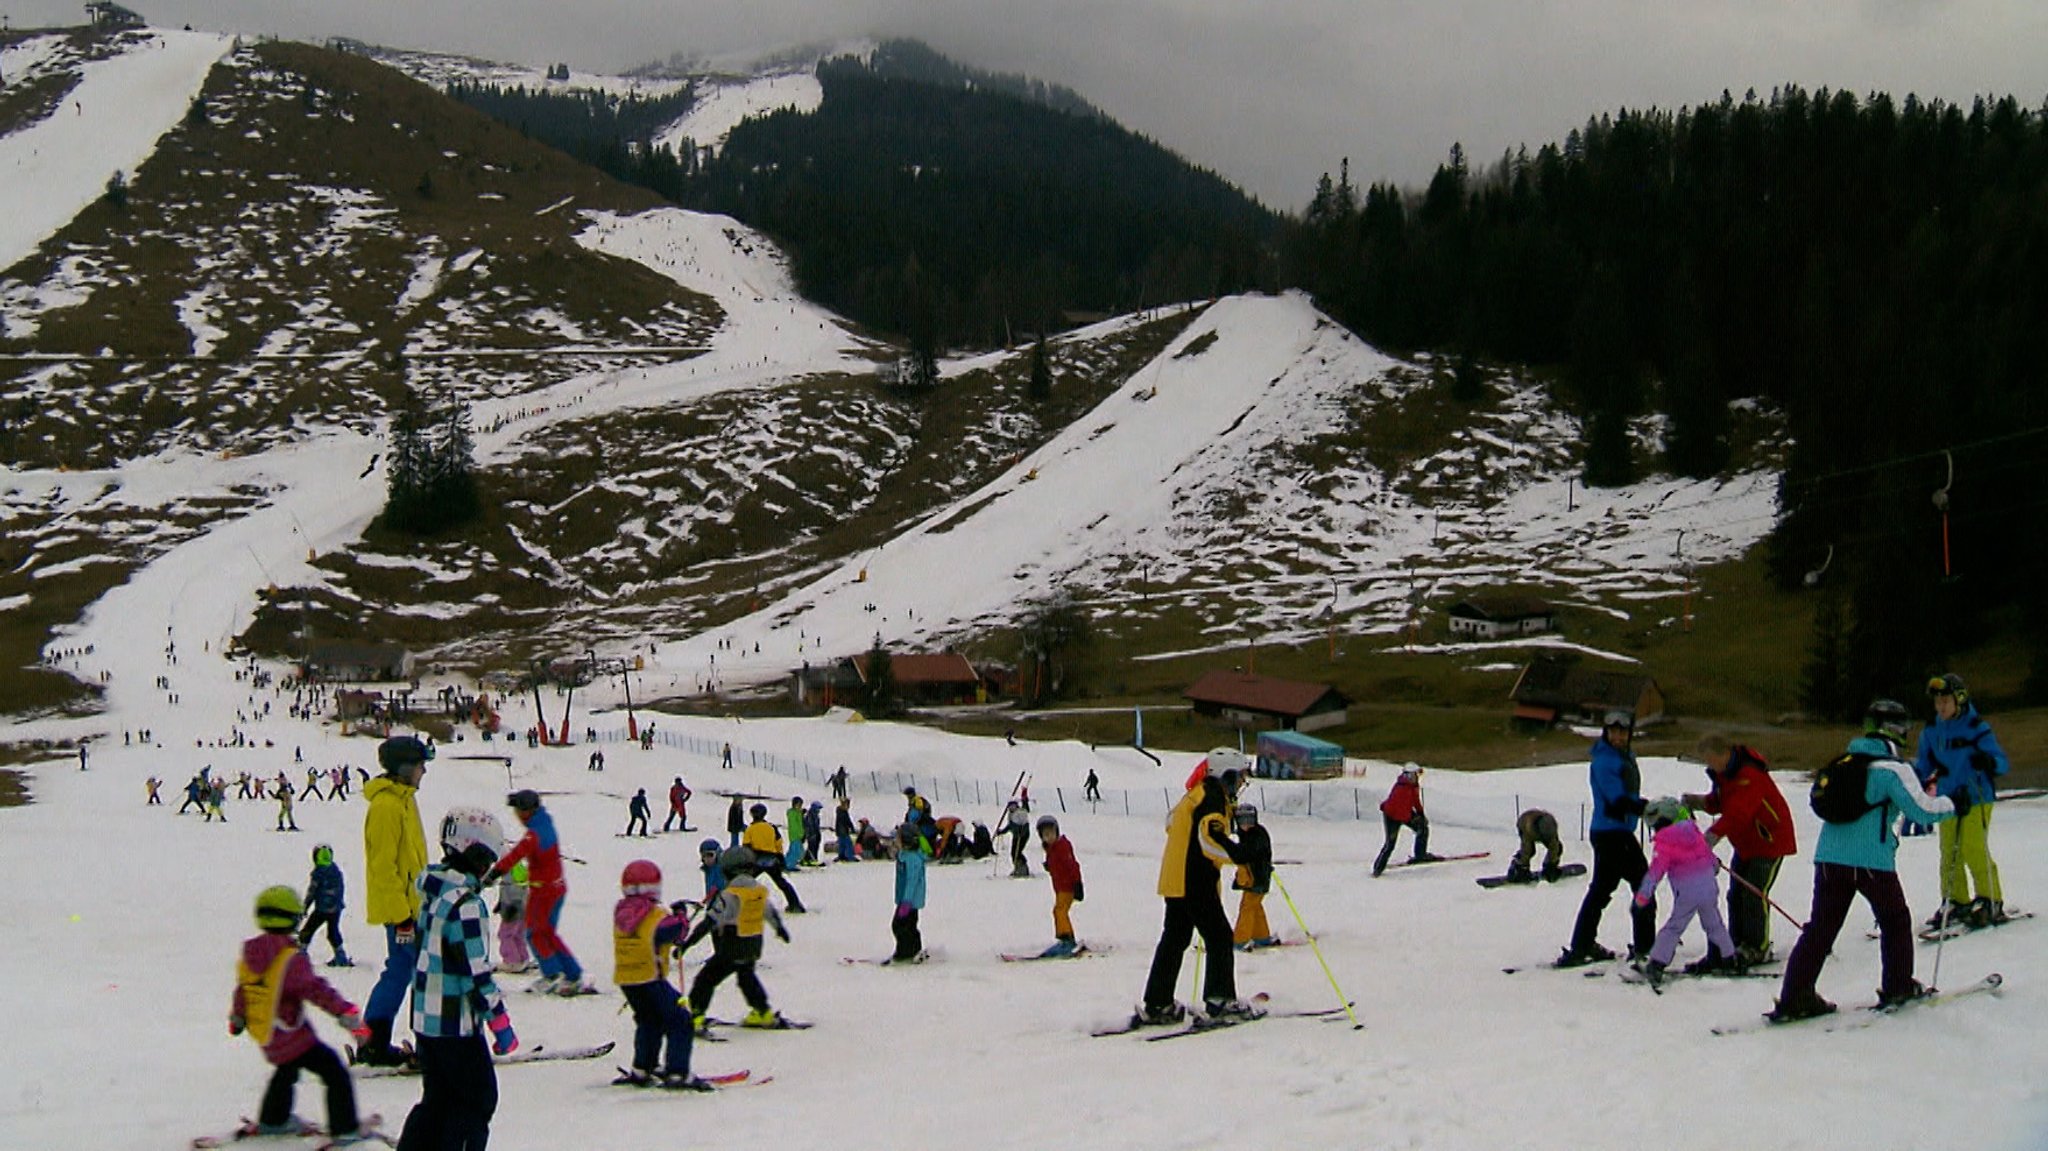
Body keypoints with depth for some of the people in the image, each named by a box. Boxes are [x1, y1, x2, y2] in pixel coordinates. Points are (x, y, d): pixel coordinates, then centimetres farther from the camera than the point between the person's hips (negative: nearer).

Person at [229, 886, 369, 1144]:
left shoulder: (248, 957, 2)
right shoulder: (291, 960, -22)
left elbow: (241, 991, 16)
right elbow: (315, 989, -29)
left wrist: (236, 1018, 33)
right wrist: (344, 1011, -29)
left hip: (266, 1042, 8)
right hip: (292, 1037, -8)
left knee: (287, 1069, 33)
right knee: (335, 1072, -2)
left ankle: (273, 1120, 46)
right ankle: (344, 1130, -5)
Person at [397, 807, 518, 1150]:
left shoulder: (432, 892, 6)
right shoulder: (466, 903, -20)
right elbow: (477, 974, -19)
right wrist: (502, 1025, -14)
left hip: (424, 1017, 9)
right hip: (457, 1025, -8)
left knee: (437, 1099, 17)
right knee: (478, 1100, 3)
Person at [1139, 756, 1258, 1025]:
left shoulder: (1193, 796, 18)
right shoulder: (1212, 796, -11)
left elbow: (1172, 822, 33)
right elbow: (1210, 836, -27)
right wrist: (1242, 855, -35)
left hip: (1174, 880, 10)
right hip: (1195, 882, -10)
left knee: (1174, 940, 13)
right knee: (1219, 937, -6)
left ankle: (1157, 1005, 16)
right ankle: (1220, 1001, -9)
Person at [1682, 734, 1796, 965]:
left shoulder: (1749, 775, -28)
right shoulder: (1721, 772, 3)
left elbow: (1737, 812, -38)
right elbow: (1719, 801, 10)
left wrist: (1714, 834, -48)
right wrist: (1700, 802, -12)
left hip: (1770, 840, -9)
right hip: (1744, 843, 9)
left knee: (1754, 895, -12)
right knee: (1736, 894, 7)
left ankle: (1758, 948, -3)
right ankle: (1739, 944, 15)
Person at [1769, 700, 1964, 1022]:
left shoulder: (1843, 762, 13)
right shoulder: (1894, 768, -7)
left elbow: (1818, 799, 24)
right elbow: (1922, 809, -7)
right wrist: (1953, 804, 11)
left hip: (1829, 856, 5)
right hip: (1872, 862, -5)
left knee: (1821, 926, 5)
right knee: (1895, 921, 19)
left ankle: (1794, 998, -1)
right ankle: (1897, 987, 24)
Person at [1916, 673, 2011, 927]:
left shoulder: (1976, 728, -10)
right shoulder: (1931, 731, 7)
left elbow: (2003, 762, -12)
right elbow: (1925, 765, 17)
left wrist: (1987, 761, -33)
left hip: (1976, 798, -5)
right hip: (1947, 799, 5)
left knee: (1974, 850, -10)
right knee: (1949, 852, 4)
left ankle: (1990, 901, 3)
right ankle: (1956, 901, 15)